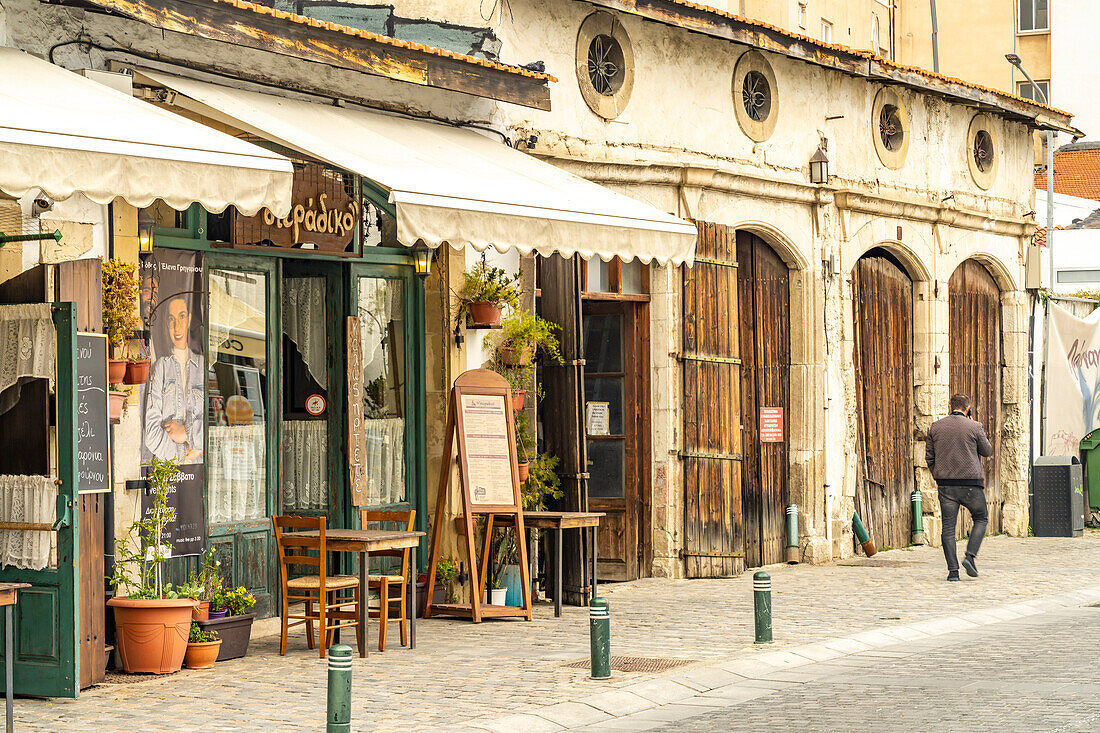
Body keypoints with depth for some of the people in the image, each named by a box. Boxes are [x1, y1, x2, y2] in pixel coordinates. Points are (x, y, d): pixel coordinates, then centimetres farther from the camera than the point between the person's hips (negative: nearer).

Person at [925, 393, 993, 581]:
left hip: (945, 483, 3)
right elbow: (987, 451, 8)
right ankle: (970, 555, -4)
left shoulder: (936, 427, 6)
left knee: (948, 527, 4)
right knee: (981, 519, 15)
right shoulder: (974, 427, -4)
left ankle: (953, 570, -2)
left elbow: (929, 456, 9)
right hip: (970, 483, -3)